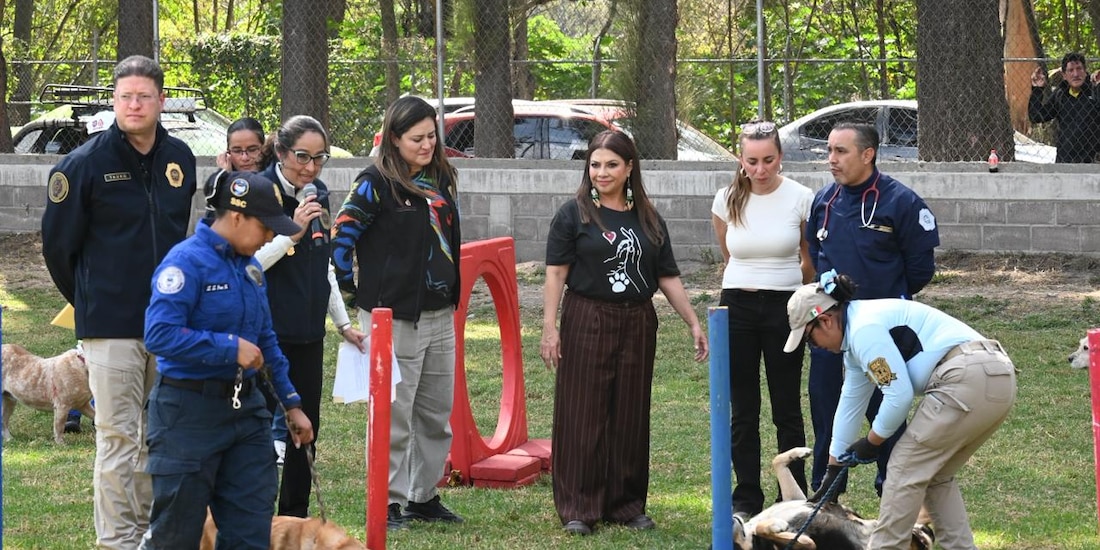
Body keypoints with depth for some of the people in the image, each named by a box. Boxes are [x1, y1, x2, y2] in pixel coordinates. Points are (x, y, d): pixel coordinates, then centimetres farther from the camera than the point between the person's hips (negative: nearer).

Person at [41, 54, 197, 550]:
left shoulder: (179, 160, 6)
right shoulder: (85, 164, -8)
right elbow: (57, 244, 0)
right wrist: (89, 301, 9)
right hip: (111, 326, -5)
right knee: (119, 440, -4)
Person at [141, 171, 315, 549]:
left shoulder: (249, 266, 10)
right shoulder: (187, 261, -15)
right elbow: (159, 335, -26)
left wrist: (291, 403, 20)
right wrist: (231, 347, -22)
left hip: (245, 406, 8)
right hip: (190, 409, -8)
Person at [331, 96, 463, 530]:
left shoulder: (441, 178, 9)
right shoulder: (376, 184, -11)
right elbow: (340, 239, -12)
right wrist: (352, 293, -7)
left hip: (440, 315, 7)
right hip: (394, 316, -7)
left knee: (437, 413, 12)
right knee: (394, 416, -1)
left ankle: (425, 496, 23)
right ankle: (389, 503, 6)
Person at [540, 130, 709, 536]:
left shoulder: (648, 220, 11)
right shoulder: (574, 214, 0)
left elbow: (668, 277, 13)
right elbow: (556, 274, -4)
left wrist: (694, 323, 8)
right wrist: (549, 328, -12)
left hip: (637, 326, 4)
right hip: (586, 323, -4)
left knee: (631, 418, 7)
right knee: (582, 416, -3)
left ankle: (627, 505, 15)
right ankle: (577, 508, 2)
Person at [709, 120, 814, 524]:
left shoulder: (801, 199, -6)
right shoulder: (727, 201, -1)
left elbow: (810, 260, 8)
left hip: (784, 308, -2)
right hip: (737, 308, 2)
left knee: (787, 410, 2)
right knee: (743, 411, 6)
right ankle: (746, 501, 12)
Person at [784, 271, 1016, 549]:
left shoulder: (865, 330, -8)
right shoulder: (856, 337, 24)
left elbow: (899, 394, -13)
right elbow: (850, 406, 32)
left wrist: (872, 441, 4)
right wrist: (833, 472, 38)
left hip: (967, 379, -10)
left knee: (905, 470, 1)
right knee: (935, 474, 20)